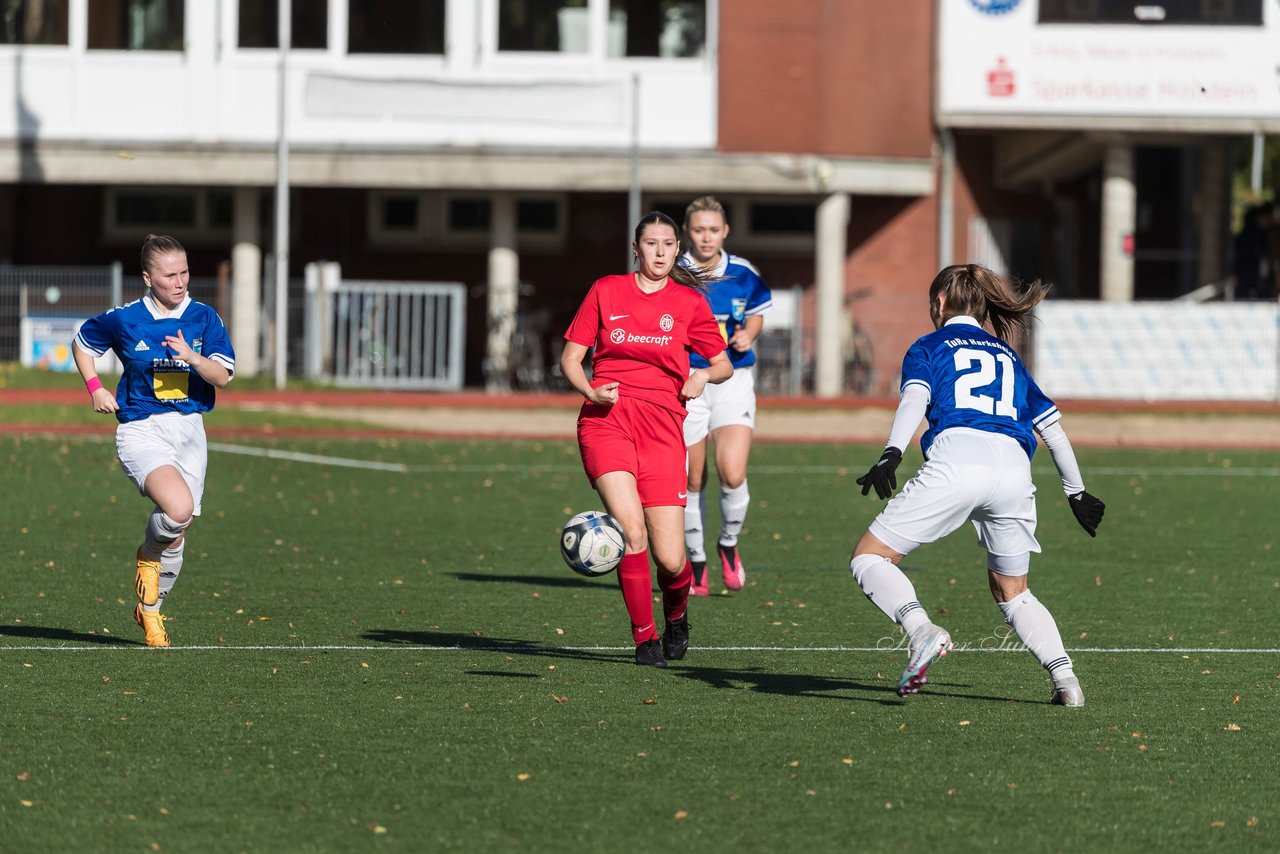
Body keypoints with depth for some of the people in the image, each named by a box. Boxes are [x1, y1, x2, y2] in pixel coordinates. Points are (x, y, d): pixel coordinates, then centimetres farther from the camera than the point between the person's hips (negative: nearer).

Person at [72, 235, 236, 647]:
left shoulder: (203, 318, 1)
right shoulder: (123, 320, -5)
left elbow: (222, 376, -6)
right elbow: (81, 343, 14)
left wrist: (191, 357, -24)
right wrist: (95, 388, 3)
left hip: (189, 429, 4)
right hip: (141, 431, -4)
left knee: (176, 533, 8)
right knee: (179, 508, -29)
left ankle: (150, 607, 32)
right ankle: (148, 556, 4)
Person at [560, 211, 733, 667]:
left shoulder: (689, 302, 9)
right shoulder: (606, 291, 9)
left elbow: (724, 364, 15)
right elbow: (570, 357, 11)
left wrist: (704, 375, -7)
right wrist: (591, 391, -9)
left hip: (662, 424, 1)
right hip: (606, 419, -1)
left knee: (669, 559, -6)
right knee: (631, 529, -22)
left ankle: (676, 613, 30)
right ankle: (644, 637, -7)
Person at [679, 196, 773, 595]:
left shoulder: (743, 274, -1)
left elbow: (756, 314, 16)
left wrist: (747, 335, -4)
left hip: (734, 380, 0)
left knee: (733, 475, -15)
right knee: (692, 481, 4)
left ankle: (729, 544, 14)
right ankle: (696, 564, 22)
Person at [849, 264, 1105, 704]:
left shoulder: (929, 346, 19)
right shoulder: (1008, 357, 32)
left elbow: (915, 398, -1)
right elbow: (1053, 428, 32)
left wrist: (891, 454, -16)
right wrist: (1077, 493, 42)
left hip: (955, 460, -4)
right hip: (1015, 467, 4)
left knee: (869, 558, 5)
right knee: (1012, 593, 21)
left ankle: (921, 632, -22)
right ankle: (1063, 674, -1)